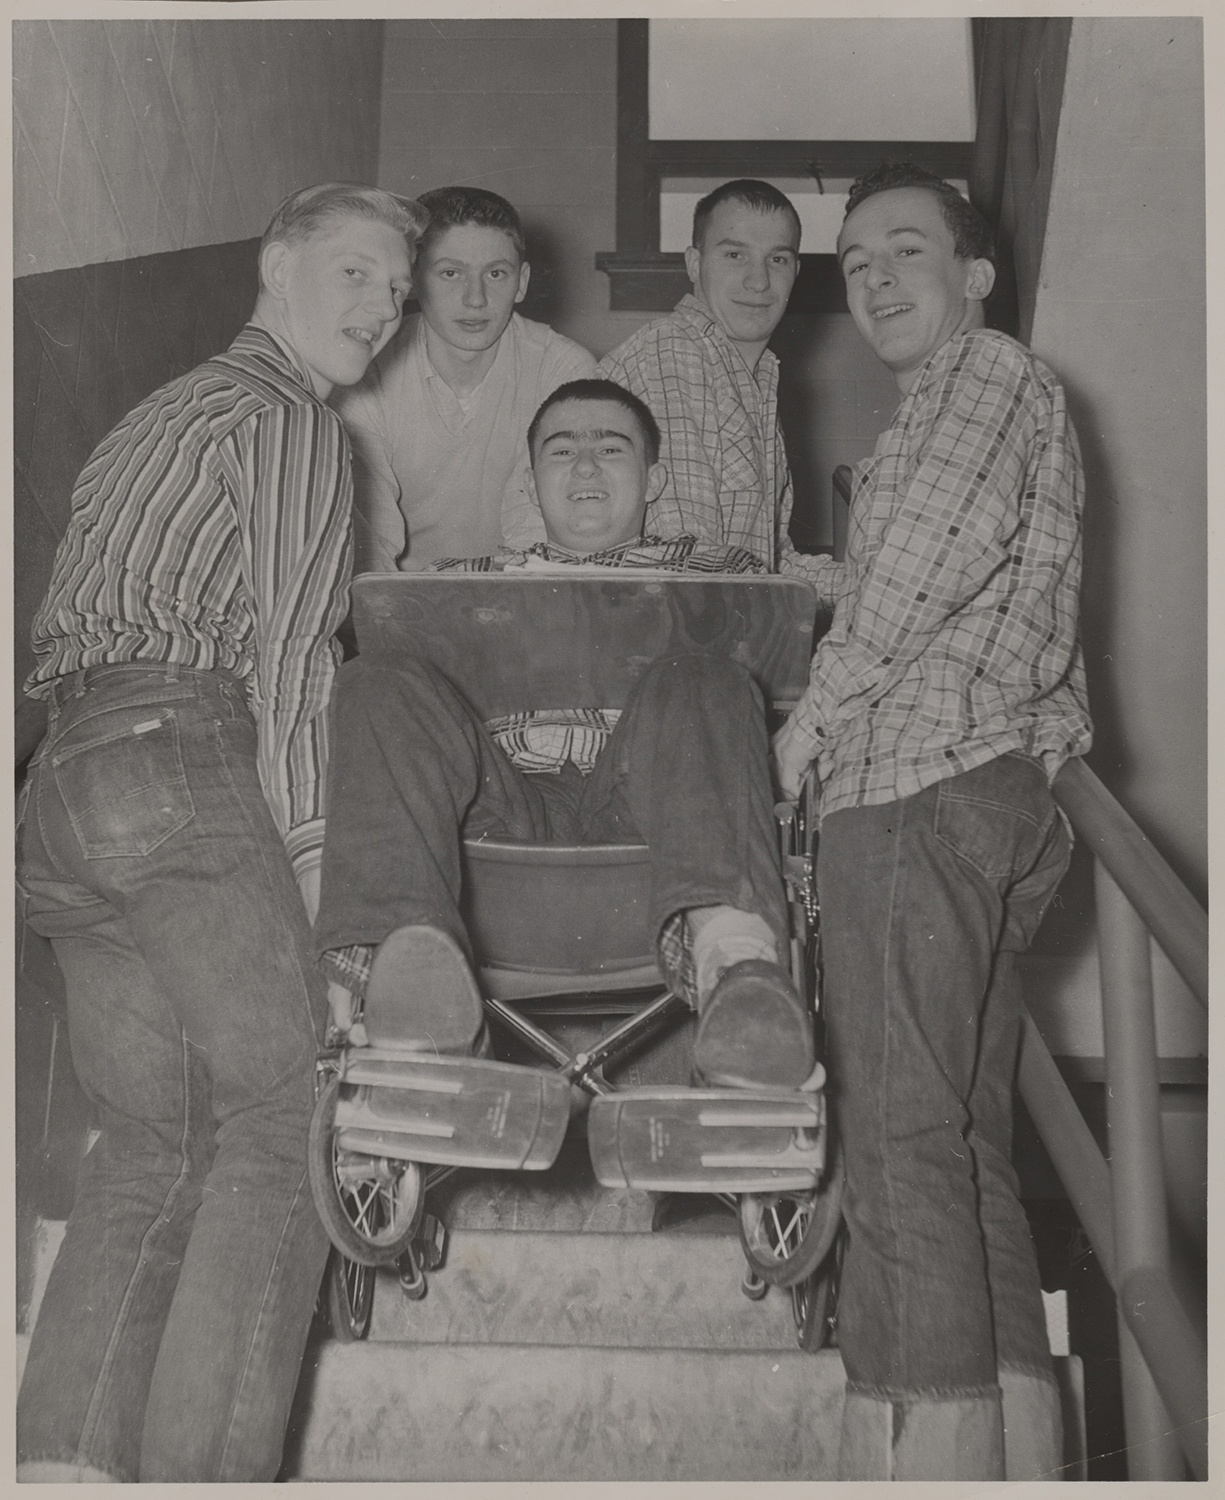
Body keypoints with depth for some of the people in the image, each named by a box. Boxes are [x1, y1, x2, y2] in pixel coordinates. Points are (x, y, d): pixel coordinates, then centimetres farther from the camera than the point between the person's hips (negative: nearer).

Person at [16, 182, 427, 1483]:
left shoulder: (157, 415, 30)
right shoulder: (287, 416, 3)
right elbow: (290, 653, -6)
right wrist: (310, 841, -7)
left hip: (58, 785, 9)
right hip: (183, 764, -9)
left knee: (154, 1137, 9)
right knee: (285, 1116, -5)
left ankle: (61, 1452, 3)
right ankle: (203, 1467, -9)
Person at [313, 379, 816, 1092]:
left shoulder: (720, 574, 31)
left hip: (635, 811, -1)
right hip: (504, 811, 1)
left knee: (699, 681, -30)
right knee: (381, 684, -25)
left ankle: (732, 952, -58)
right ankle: (411, 967, -52)